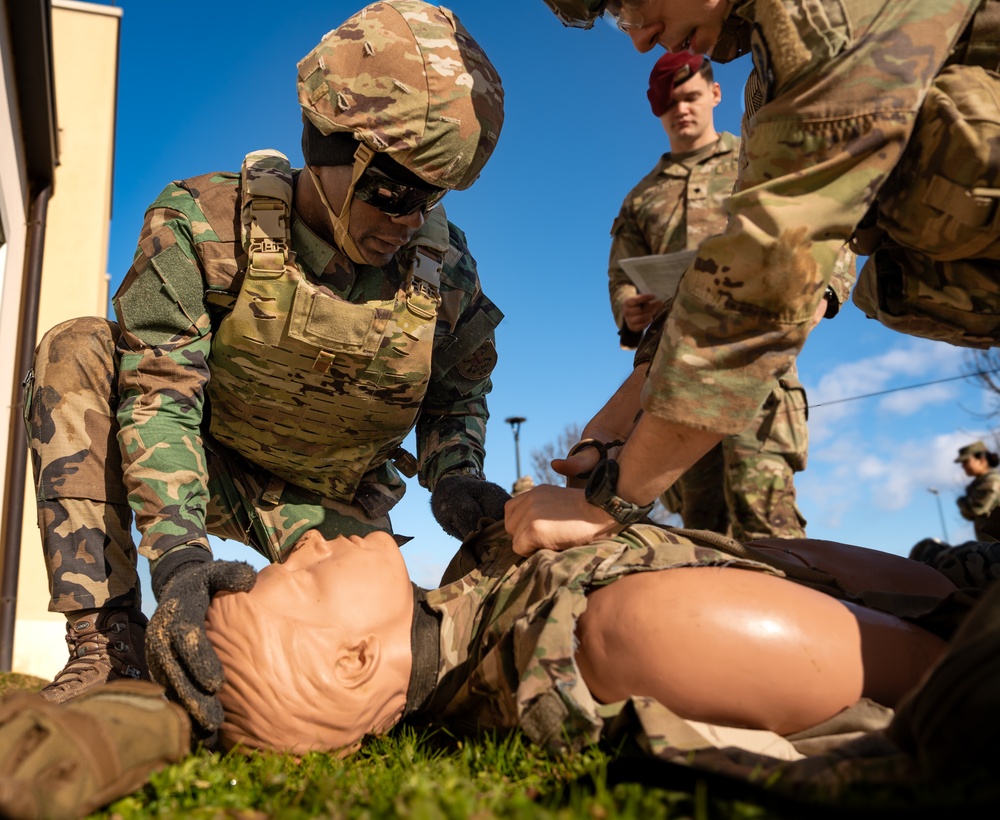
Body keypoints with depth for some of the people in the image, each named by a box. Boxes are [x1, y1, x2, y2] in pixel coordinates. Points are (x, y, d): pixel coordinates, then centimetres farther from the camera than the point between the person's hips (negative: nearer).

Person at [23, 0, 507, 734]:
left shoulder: (443, 267, -15)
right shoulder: (203, 221, -23)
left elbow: (458, 391, 1)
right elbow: (158, 391, -28)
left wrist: (454, 478, -20)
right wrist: (175, 549, -40)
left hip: (326, 501, 2)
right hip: (203, 469, -1)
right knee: (78, 352, -26)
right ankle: (108, 640, -26)